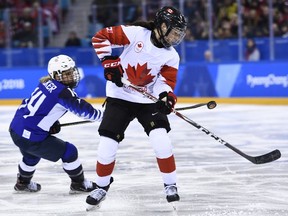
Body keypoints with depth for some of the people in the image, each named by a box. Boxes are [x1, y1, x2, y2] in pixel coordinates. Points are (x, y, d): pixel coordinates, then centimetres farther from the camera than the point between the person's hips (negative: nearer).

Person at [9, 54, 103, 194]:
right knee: (69, 152, 2)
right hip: (30, 136, -9)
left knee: (32, 154, 38)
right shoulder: (62, 92, -16)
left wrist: (52, 123, 17)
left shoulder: (46, 84, 10)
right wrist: (101, 115, -1)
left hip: (15, 128, 9)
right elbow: (82, 109, -17)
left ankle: (23, 183, 56)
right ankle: (78, 184, 15)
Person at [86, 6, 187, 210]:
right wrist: (109, 63, -20)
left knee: (161, 139, -17)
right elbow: (101, 37, -13)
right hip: (120, 97, -2)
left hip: (148, 101, 2)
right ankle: (102, 186, 18)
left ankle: (170, 185, 2)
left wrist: (166, 96, -28)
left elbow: (166, 80, -7)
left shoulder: (171, 56, -2)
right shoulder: (135, 33, -14)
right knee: (108, 143, -6)